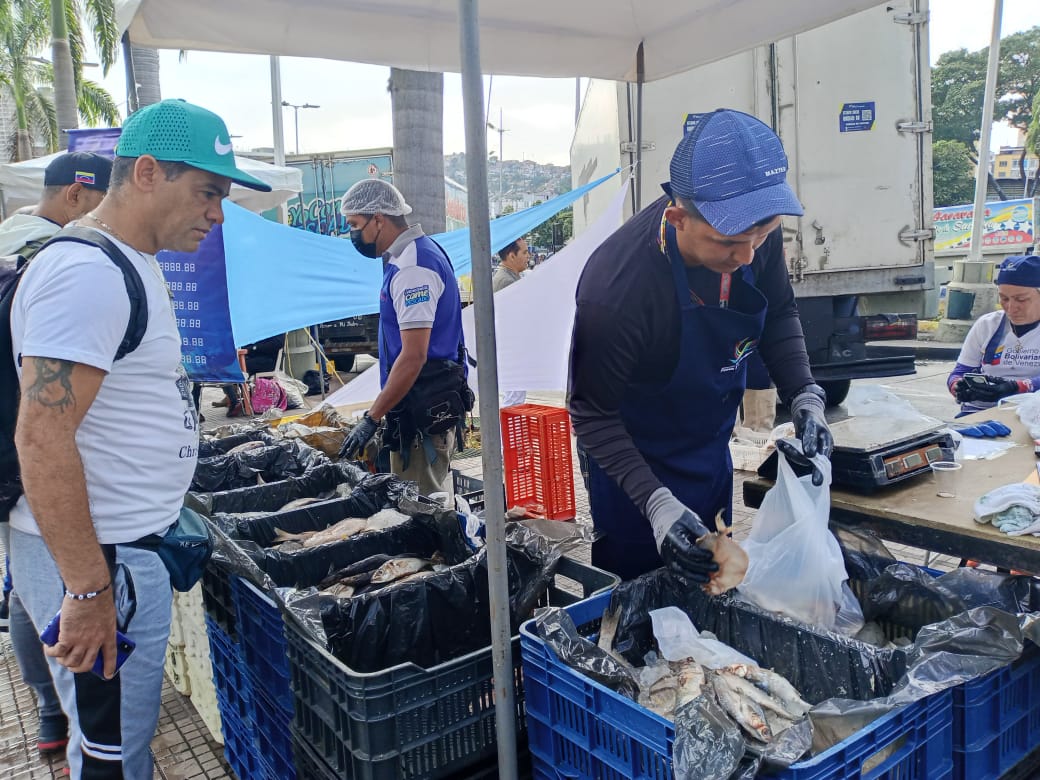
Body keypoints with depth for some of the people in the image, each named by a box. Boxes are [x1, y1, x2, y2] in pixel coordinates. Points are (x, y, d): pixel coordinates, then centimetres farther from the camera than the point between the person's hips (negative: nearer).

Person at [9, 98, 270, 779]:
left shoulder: (131, 263, 12)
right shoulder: (87, 274, -20)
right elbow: (42, 437, -26)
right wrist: (89, 588, -23)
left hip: (130, 543, 10)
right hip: (95, 559, -10)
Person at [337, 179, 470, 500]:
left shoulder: (412, 269, -17)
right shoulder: (417, 254, 15)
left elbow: (413, 357, -23)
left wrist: (371, 418, -20)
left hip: (423, 411, -10)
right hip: (430, 405, 10)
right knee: (434, 502, 16)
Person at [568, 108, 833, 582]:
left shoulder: (756, 231, -18)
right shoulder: (616, 289, -36)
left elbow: (778, 314, 1)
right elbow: (593, 414, -25)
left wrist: (805, 397, -14)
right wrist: (656, 504, -35)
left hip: (712, 454, 6)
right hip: (637, 469, -6)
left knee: (711, 582, 24)